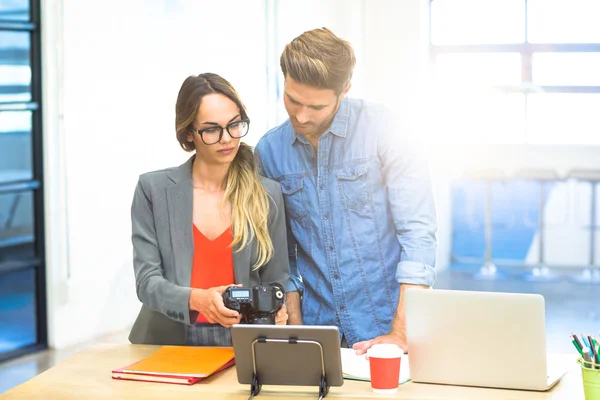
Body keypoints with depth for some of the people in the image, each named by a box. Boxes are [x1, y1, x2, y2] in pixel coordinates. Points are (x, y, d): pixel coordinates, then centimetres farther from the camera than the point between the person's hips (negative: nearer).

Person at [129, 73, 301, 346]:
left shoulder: (267, 195, 4)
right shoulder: (153, 190, 0)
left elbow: (277, 279, 9)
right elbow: (147, 282, -4)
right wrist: (197, 299, -23)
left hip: (240, 346, 0)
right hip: (168, 343, 0)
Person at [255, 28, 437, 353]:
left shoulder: (381, 129, -7)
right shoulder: (269, 151, 4)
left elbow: (417, 230, -10)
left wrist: (401, 335, -16)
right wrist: (295, 330, 3)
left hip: (383, 326, -3)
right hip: (317, 328, 3)